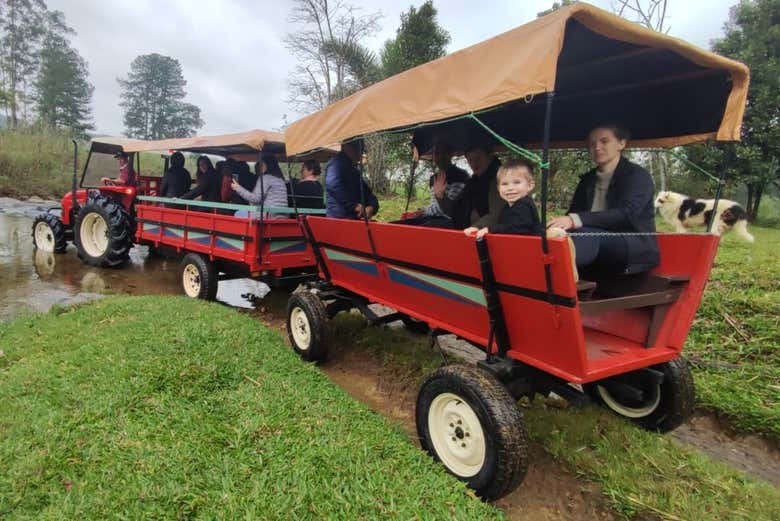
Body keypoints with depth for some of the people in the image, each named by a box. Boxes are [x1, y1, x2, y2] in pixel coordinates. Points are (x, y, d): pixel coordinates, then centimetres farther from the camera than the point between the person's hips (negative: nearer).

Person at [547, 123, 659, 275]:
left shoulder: (638, 175, -2)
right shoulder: (587, 180, 17)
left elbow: (625, 214, -20)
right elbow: (574, 213, 7)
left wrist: (575, 220, -36)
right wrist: (560, 226, -20)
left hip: (636, 249, -5)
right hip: (598, 243, 6)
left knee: (586, 234, -37)